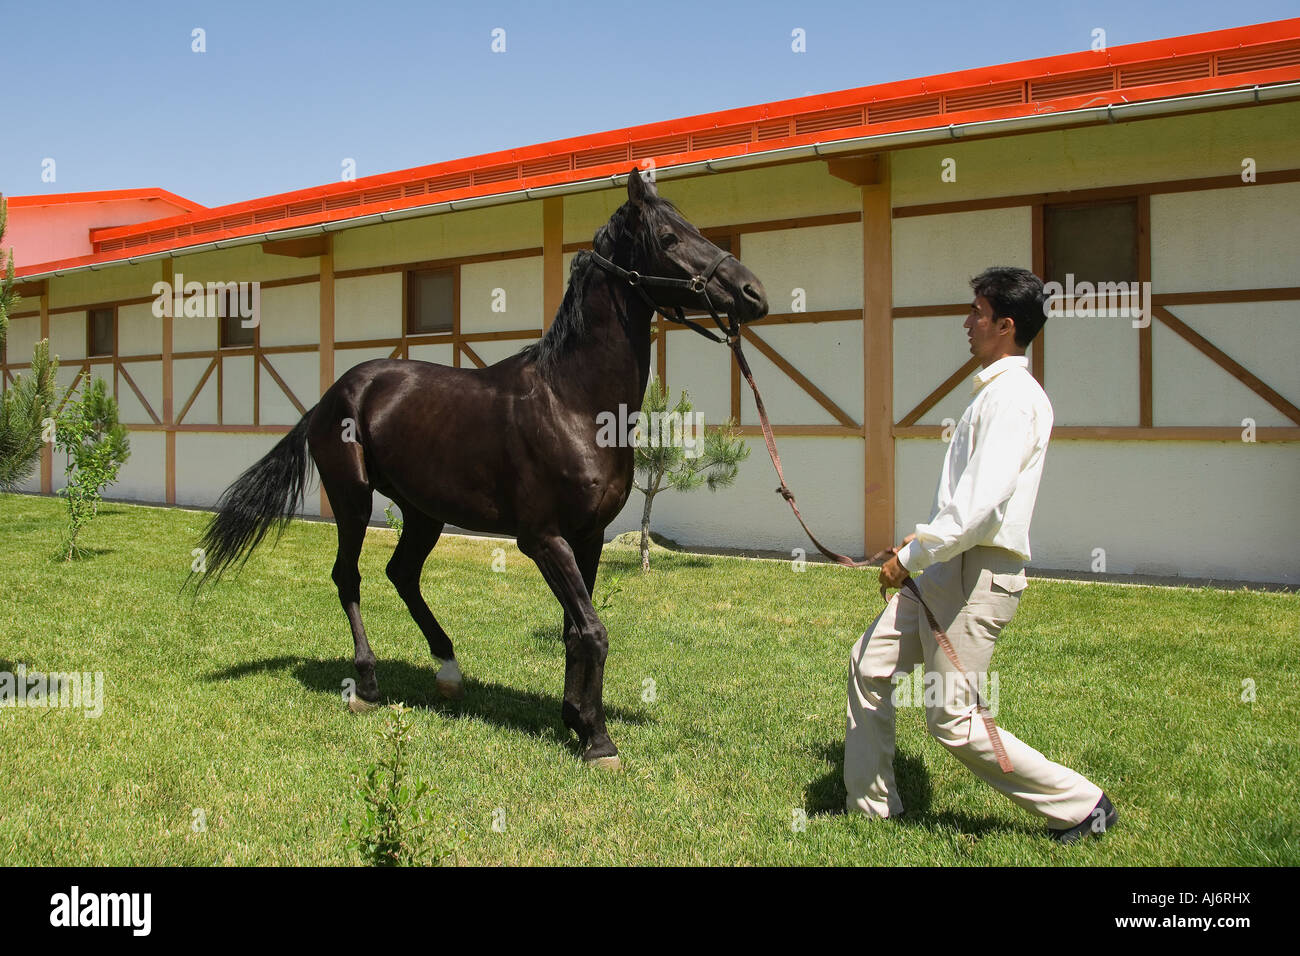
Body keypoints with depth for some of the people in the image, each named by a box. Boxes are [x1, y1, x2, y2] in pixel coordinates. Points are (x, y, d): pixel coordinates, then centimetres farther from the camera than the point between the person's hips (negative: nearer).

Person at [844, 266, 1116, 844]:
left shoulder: (1014, 396, -16)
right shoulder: (994, 392, 16)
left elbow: (983, 504, -26)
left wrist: (912, 556, -18)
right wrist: (923, 542, 17)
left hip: (978, 574, -10)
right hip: (948, 566, 10)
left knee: (954, 721, -5)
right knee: (870, 664, 11)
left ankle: (1081, 805, 10)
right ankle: (870, 806, 22)